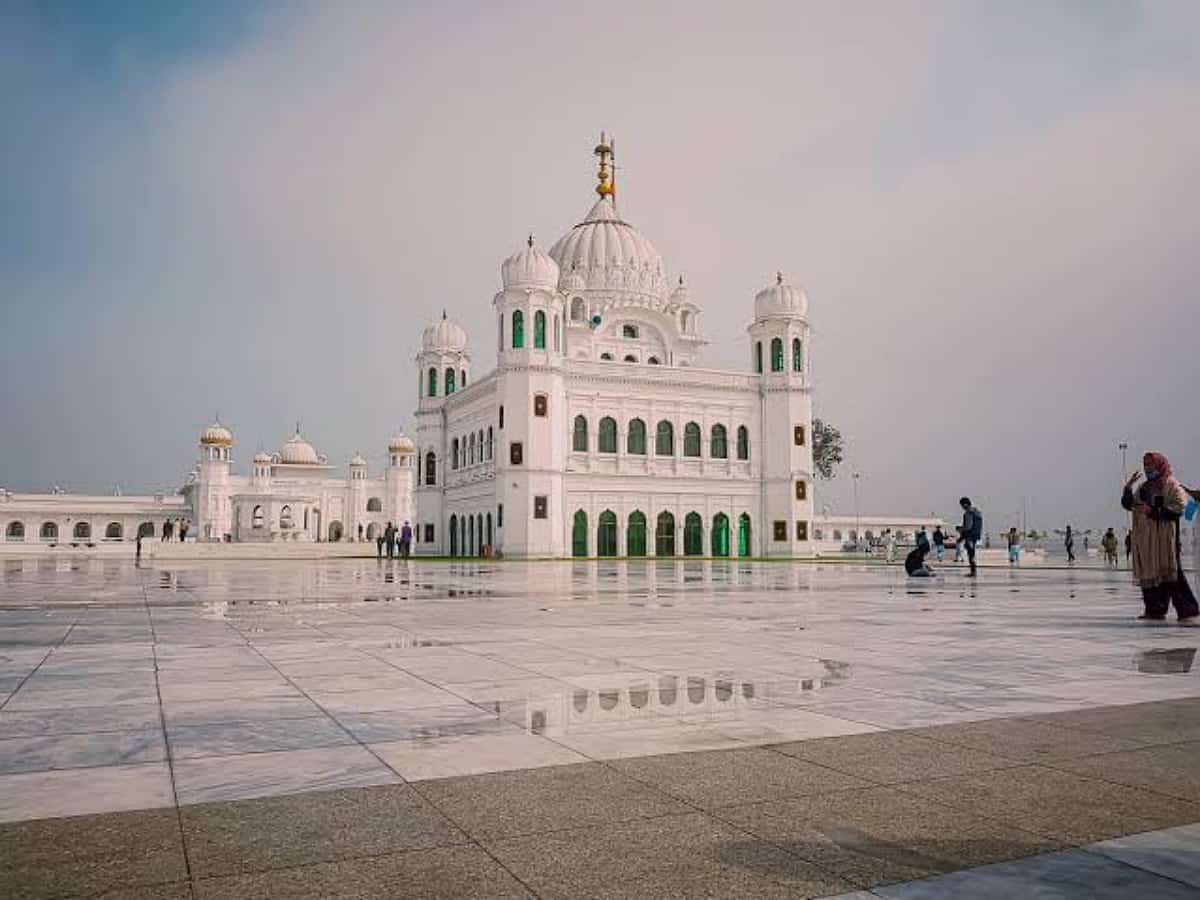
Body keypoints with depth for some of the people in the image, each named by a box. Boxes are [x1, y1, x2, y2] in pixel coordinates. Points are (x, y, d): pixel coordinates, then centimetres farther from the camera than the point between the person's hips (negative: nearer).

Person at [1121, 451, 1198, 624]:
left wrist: (1153, 511, -18)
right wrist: (1128, 487, 1)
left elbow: (1178, 508, -14)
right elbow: (1127, 504, 16)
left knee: (1171, 574, -12)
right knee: (1148, 574, 7)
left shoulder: (1172, 486, -4)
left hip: (1164, 537, -7)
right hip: (1145, 538, 7)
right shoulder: (1144, 488, 17)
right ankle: (1155, 610, 15)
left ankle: (1189, 612, -8)